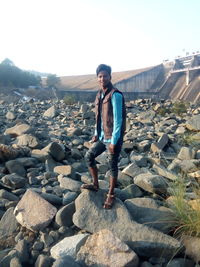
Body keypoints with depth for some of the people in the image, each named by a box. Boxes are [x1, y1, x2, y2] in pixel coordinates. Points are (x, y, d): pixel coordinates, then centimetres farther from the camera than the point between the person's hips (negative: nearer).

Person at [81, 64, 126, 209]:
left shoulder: (115, 95, -18)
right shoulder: (100, 94, 8)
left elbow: (118, 120, -20)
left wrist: (114, 141, -20)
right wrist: (96, 134, 14)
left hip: (113, 139, -8)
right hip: (102, 137, 8)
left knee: (112, 166, 5)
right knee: (89, 156, 14)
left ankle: (111, 195, 23)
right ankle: (95, 184, 32)